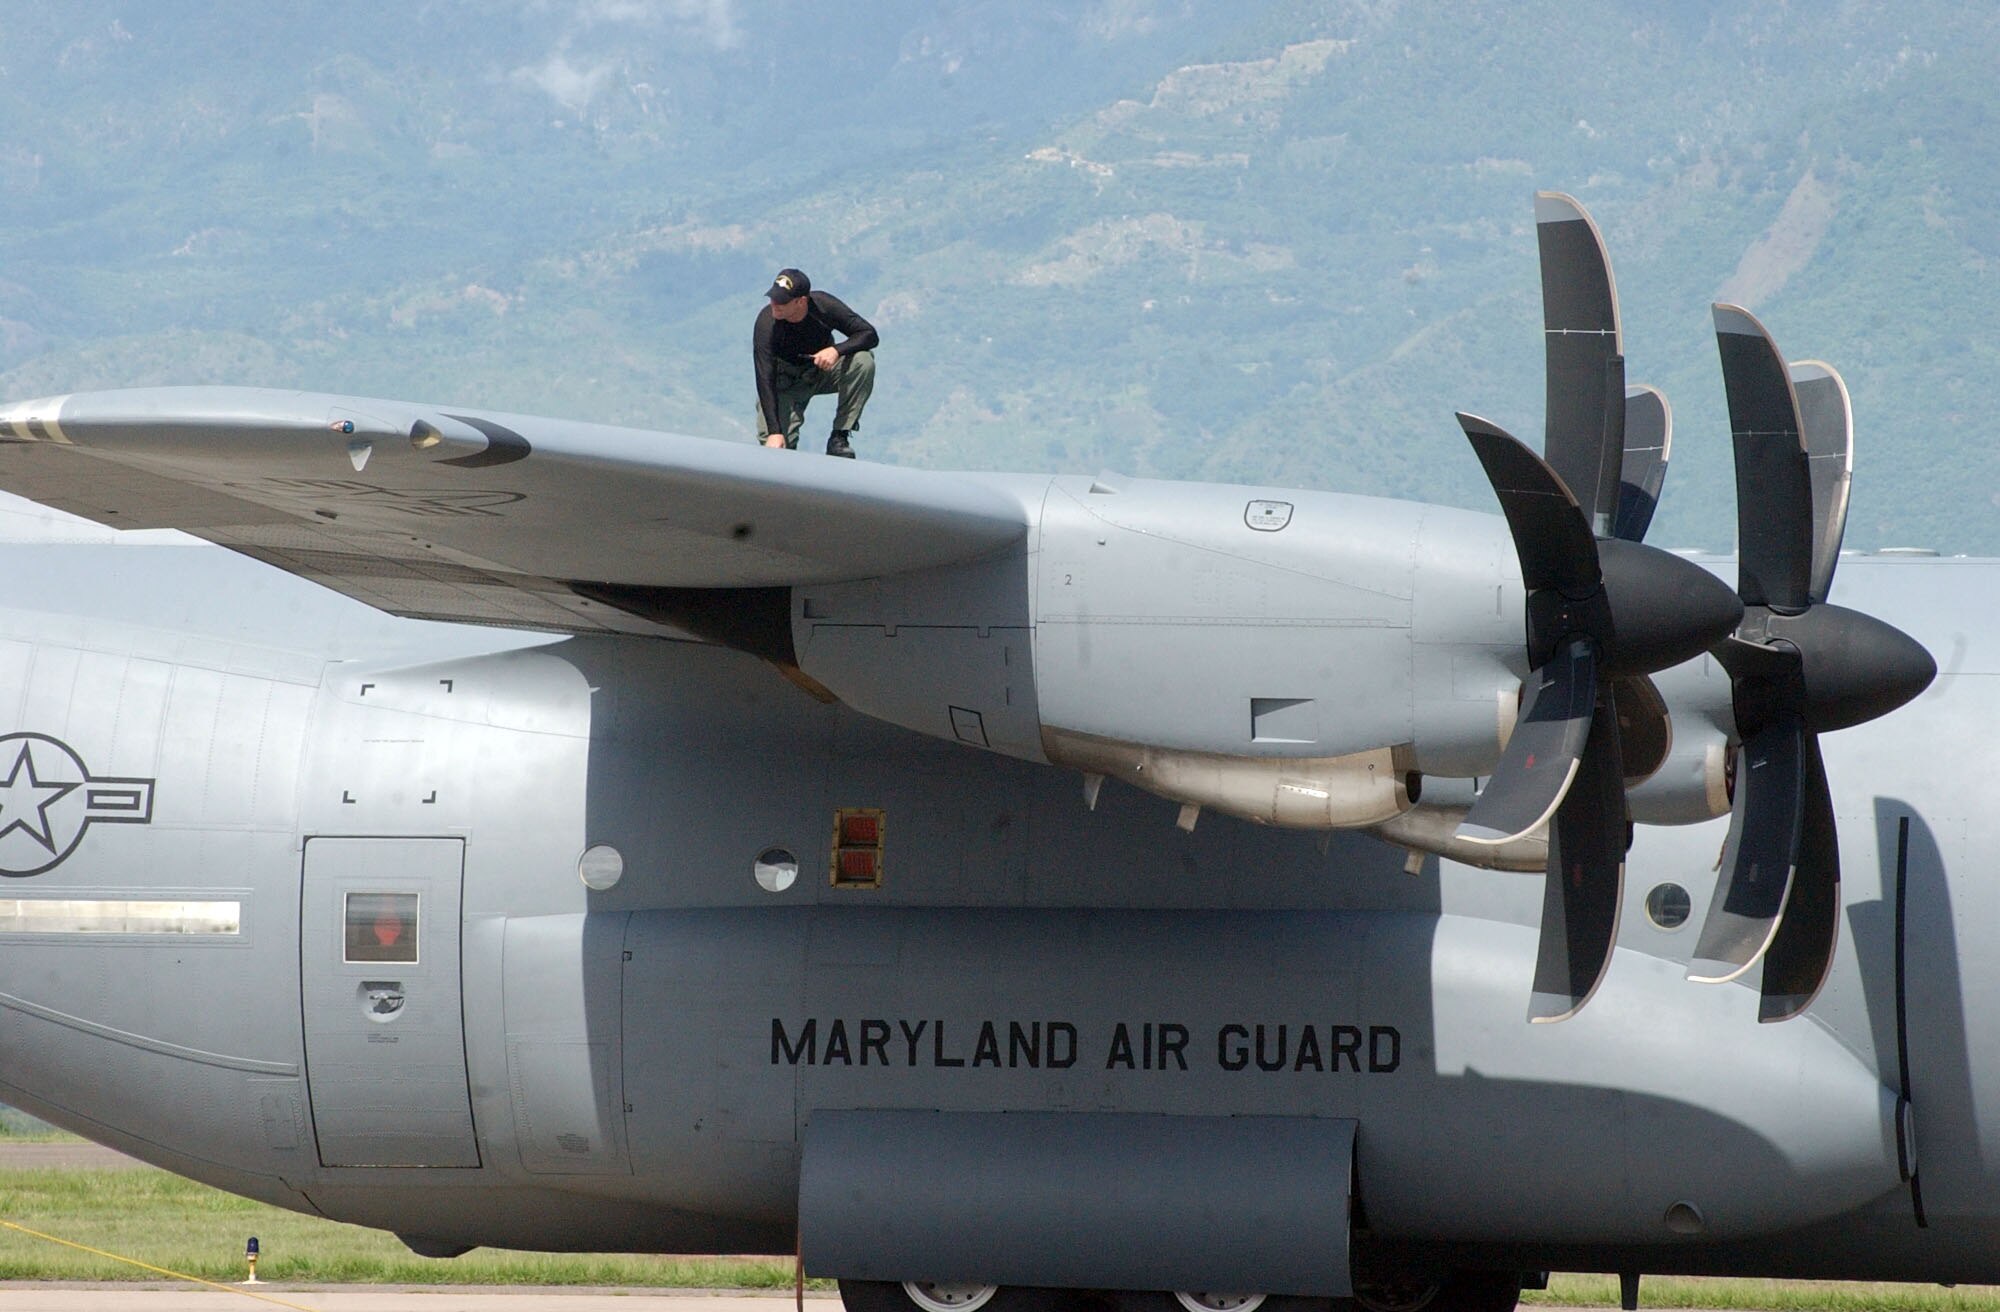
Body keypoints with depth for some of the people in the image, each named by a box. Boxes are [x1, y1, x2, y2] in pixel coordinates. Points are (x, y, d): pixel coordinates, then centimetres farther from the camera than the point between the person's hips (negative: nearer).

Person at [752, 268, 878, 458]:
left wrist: (836, 350, -40)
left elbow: (870, 334, -20)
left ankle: (839, 437, -19)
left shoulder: (823, 305, -25)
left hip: (822, 370, 2)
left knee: (863, 359, -29)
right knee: (772, 444, -24)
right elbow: (765, 380, -30)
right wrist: (774, 433, -38)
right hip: (787, 381, -2)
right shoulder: (766, 323, -29)